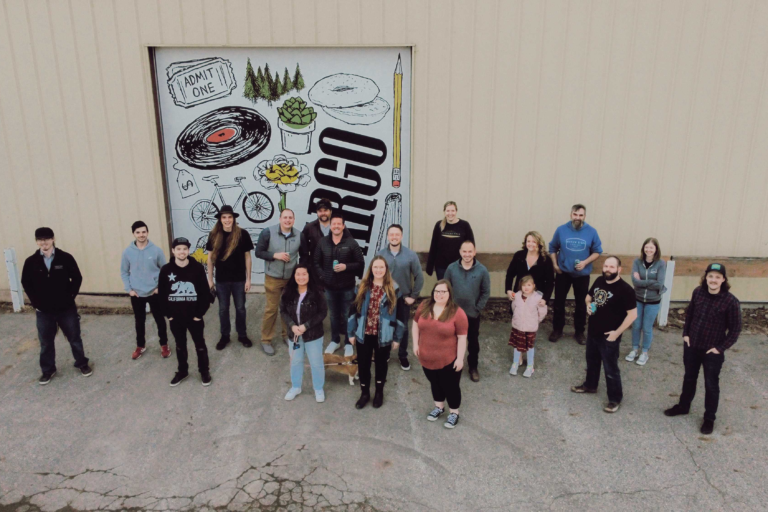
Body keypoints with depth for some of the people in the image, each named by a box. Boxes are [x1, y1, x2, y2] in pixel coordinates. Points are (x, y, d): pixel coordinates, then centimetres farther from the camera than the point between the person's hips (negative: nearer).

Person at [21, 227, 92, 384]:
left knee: (75, 338, 11)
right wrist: (35, 303, 2)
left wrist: (70, 297, -5)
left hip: (66, 308, -1)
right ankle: (48, 370, 30)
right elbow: (26, 283, 6)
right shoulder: (31, 262, -4)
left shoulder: (65, 258, -9)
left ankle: (82, 364, 29)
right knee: (46, 342, 13)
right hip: (43, 311, 1)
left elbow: (77, 278, -1)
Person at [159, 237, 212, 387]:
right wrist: (168, 314, -2)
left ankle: (204, 371, 28)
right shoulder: (166, 270, -6)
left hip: (194, 316, -2)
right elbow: (162, 294, 0)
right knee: (180, 346, 19)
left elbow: (205, 292, -8)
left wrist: (200, 313, -9)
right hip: (175, 318, 2)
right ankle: (182, 371, 36)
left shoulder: (197, 268, -11)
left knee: (200, 345, 12)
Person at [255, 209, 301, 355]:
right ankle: (266, 340, 18)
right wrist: (275, 255, -21)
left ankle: (288, 335, 33)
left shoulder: (299, 235, -6)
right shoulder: (268, 232, -13)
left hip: (292, 278, 3)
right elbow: (258, 252, -8)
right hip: (273, 278, -3)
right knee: (271, 309, 4)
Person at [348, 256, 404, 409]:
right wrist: (351, 332, 2)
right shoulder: (362, 287, -2)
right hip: (363, 334, 1)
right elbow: (353, 309, 2)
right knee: (363, 364, 12)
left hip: (384, 336, -1)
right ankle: (364, 392, 33)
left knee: (381, 363, 17)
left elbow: (398, 313, -3)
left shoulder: (393, 289, -7)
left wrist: (397, 337, -3)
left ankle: (379, 392, 38)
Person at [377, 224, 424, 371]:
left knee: (403, 327, 11)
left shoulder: (411, 255, -10)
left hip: (403, 298, -1)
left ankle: (403, 356, 28)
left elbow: (419, 277, -4)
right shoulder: (381, 255, -7)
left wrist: (414, 296, -6)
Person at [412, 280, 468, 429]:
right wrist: (415, 344, 6)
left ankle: (454, 413, 32)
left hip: (448, 359, -4)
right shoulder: (424, 305, -4)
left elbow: (462, 337, -13)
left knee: (450, 386, 11)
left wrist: (460, 358, -12)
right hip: (427, 358, 4)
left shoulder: (457, 313, -18)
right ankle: (439, 407, 44)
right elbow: (416, 323, 9)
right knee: (435, 383, 23)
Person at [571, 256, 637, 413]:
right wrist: (588, 304, -5)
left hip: (609, 336, -7)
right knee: (591, 362, 25)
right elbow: (589, 296, 19)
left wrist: (617, 332, -20)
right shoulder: (599, 281, 1)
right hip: (592, 332, 7)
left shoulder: (625, 289, -20)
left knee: (610, 368, 4)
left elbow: (632, 314, -20)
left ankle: (615, 398, 20)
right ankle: (590, 385, 46)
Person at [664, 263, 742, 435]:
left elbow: (735, 329, -12)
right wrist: (685, 333, 4)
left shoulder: (730, 301, -20)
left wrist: (721, 347, -13)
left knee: (711, 384, 12)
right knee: (689, 378, 22)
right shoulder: (698, 292, -8)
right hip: (691, 346, 4)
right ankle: (683, 406, 43)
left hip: (712, 351, -4)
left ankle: (709, 418, 30)